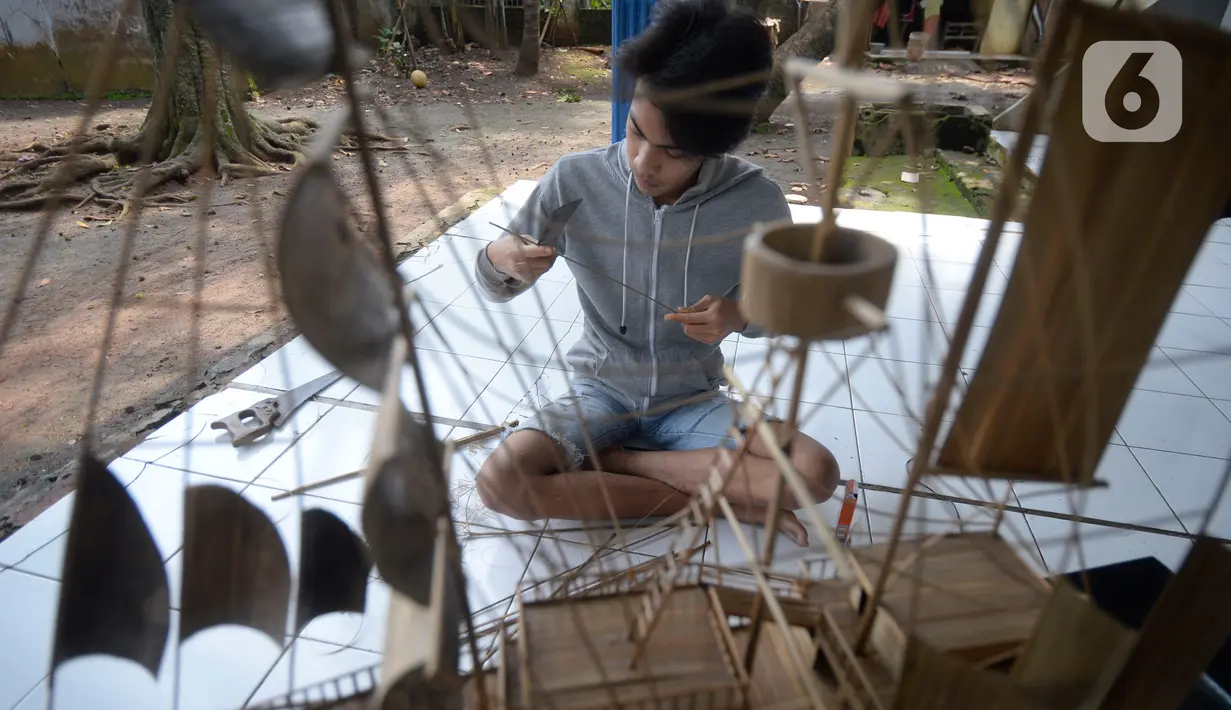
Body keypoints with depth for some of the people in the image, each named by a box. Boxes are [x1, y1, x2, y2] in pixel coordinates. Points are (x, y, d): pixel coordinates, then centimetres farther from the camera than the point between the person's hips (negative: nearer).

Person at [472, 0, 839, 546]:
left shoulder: (756, 202, -17)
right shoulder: (575, 181, -16)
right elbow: (494, 289, -4)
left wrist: (741, 315, -23)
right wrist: (500, 261, -28)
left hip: (692, 402, 1)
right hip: (601, 394, 0)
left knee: (815, 473, -22)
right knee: (499, 482, -25)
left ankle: (608, 461, -9)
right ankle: (710, 498, -13)